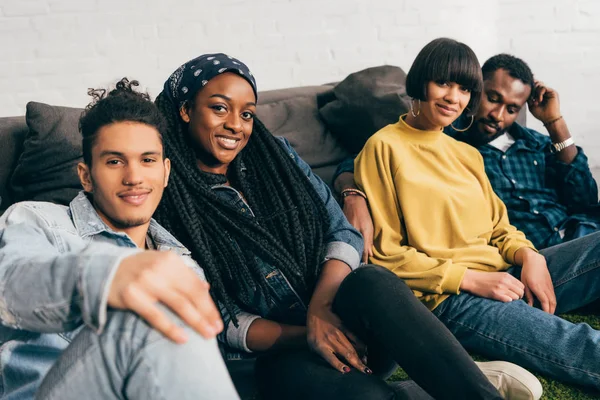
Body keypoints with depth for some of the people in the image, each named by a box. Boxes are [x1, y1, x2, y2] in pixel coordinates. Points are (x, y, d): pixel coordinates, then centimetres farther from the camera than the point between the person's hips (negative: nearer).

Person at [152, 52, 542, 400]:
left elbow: (344, 233, 2)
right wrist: (303, 336, -17)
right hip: (279, 355, -3)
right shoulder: (170, 206, -4)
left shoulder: (276, 155, 8)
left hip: (338, 316, 3)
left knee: (372, 281, -33)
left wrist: (320, 307, -17)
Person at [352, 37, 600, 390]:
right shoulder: (385, 148, -1)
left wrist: (530, 256, -4)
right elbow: (384, 253, -5)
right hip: (446, 296, -8)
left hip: (506, 276, 8)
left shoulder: (467, 154, 22)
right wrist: (470, 279, -11)